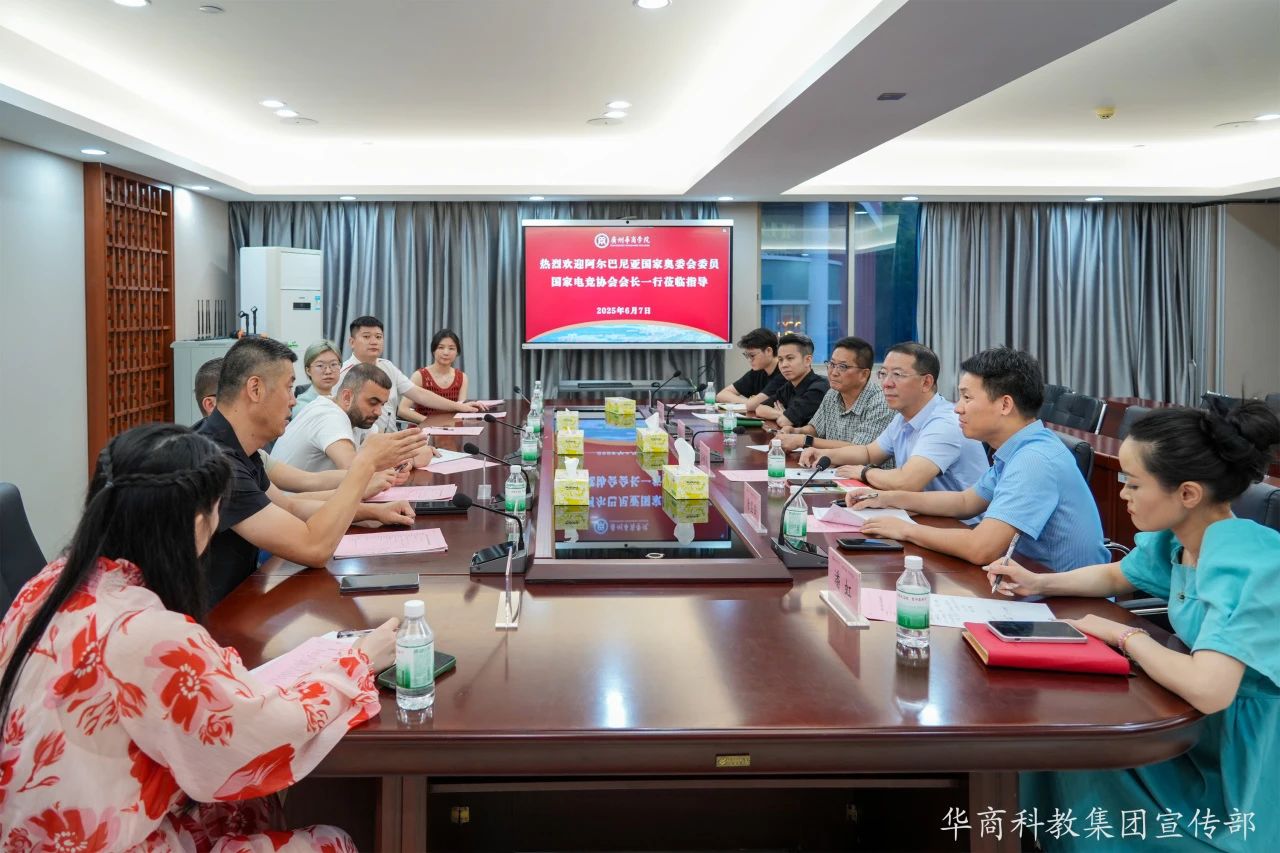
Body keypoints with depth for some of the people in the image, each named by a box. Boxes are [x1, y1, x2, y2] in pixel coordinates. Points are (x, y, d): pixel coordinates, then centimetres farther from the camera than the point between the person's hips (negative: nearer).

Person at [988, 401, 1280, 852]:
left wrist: (1126, 636, -26)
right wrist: (1039, 583, 4)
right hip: (1202, 733, 8)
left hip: (1243, 774, -8)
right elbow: (1114, 577, 20)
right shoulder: (1177, 539, -3)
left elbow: (1207, 690, -44)